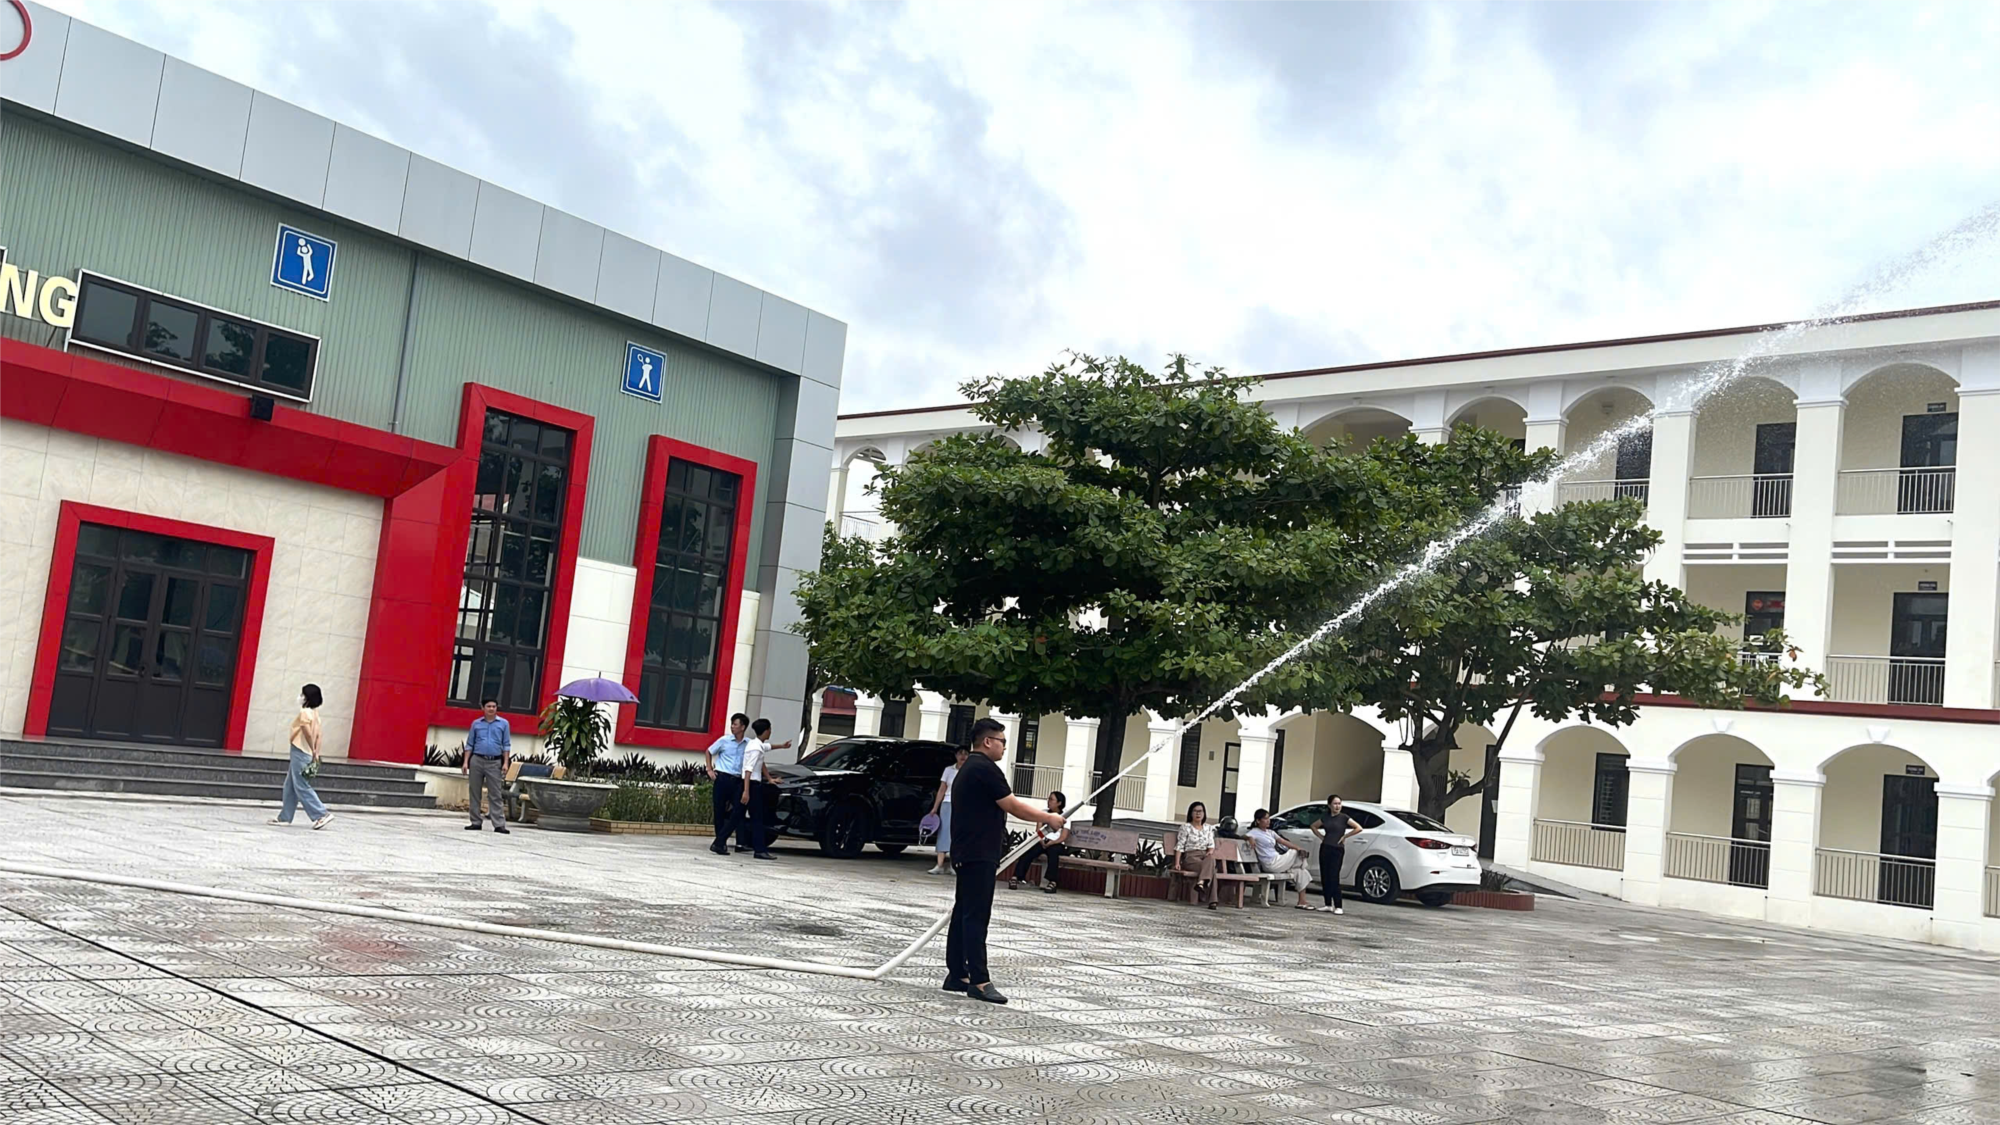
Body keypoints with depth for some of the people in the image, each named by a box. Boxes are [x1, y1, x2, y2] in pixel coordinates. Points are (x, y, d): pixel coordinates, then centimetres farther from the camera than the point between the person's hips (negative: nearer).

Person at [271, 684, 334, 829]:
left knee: (302, 787, -6)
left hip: (300, 753, -9)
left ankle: (322, 815, -10)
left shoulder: (304, 712, -14)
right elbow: (317, 735, 11)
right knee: (290, 786, 15)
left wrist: (313, 752, -16)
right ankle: (285, 817, 20)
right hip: (307, 754, 9)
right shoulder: (315, 713, 13)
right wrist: (316, 753, 9)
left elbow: (308, 734, -22)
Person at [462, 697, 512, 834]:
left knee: (496, 795, -4)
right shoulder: (476, 723, 9)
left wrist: (505, 763, -4)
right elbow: (469, 744, 10)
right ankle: (476, 822, 13)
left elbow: (506, 745, 5)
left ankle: (499, 824, -7)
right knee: (474, 793, 5)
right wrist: (466, 761, 1)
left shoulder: (503, 724, 6)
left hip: (495, 762, -2)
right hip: (477, 760, 2)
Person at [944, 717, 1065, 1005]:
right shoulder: (985, 769, -14)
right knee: (976, 917, -10)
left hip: (967, 853, 11)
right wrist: (1049, 818, -2)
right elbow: (1014, 806, -13)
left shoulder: (967, 770, 19)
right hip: (980, 855, -11)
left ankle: (956, 975, 15)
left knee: (963, 914, 11)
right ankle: (979, 981, -10)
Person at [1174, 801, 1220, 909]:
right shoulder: (1186, 827, 4)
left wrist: (1211, 851, -12)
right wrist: (1177, 863, -13)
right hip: (1190, 857, -4)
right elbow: (1179, 846, -2)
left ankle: (1201, 883, -52)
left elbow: (1211, 845, 13)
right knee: (1210, 867, -33)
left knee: (1211, 859, -36)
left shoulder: (1209, 828, 18)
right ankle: (1211, 900, -39)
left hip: (1204, 856, 4)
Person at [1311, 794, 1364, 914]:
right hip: (1325, 849, 5)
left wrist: (1345, 836, -8)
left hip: (1337, 850, -5)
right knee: (1325, 878, 5)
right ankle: (1328, 905, 13)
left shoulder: (1344, 817, -4)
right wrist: (1321, 836, 10)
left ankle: (1338, 907, -8)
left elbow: (1358, 828, -11)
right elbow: (1313, 826, 25)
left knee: (1334, 878, -10)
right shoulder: (1325, 818, 8)